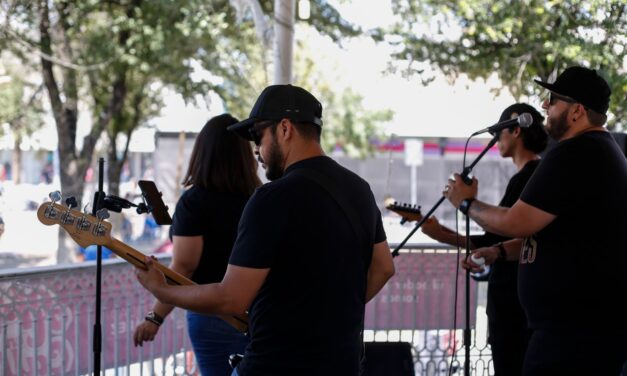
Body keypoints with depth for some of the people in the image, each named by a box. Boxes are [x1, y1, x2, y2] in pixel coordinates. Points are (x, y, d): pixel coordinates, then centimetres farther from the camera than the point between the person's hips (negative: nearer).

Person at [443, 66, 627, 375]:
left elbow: (517, 223, -17)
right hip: (592, 321, 11)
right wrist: (499, 252, 18)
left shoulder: (574, 154, -16)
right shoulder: (601, 150, 19)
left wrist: (467, 203, 0)